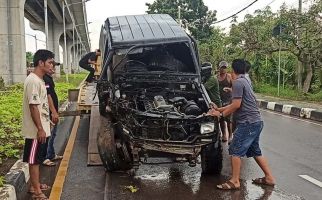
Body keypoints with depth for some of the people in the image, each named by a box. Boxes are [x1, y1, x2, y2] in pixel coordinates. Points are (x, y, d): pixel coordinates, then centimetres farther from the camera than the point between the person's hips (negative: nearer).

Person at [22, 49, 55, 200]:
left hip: (40, 128, 10)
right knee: (33, 159, 0)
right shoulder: (33, 81, -20)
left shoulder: (39, 80, 11)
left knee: (36, 158, 18)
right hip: (36, 130, -10)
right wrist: (40, 129, -22)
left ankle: (34, 185, 32)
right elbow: (33, 106, -23)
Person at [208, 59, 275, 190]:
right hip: (256, 122, 10)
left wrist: (221, 114, -7)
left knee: (235, 151, -5)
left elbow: (236, 105, -17)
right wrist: (218, 109, 21)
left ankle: (235, 182, 0)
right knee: (255, 151, 18)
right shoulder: (245, 81, 20)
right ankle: (269, 178, 24)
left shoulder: (238, 82, -12)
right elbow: (236, 104, 21)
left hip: (248, 122, -10)